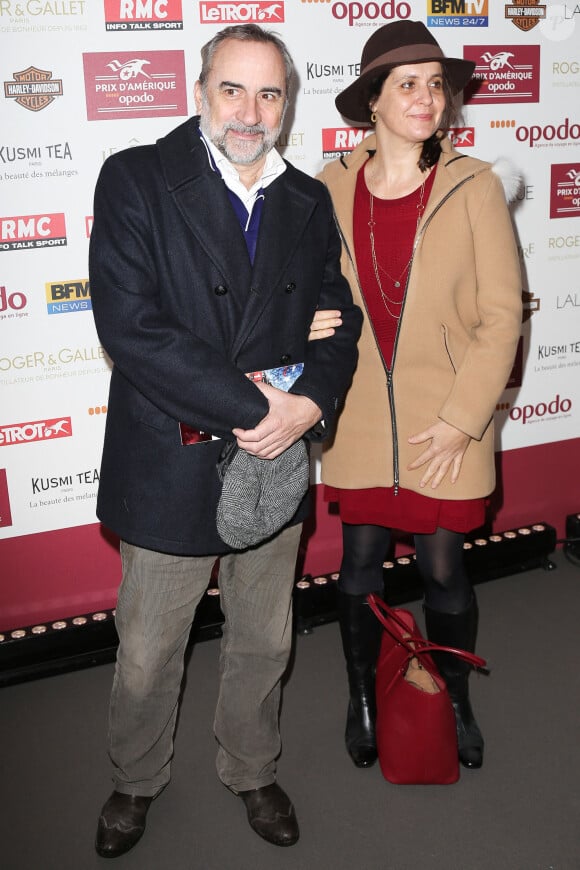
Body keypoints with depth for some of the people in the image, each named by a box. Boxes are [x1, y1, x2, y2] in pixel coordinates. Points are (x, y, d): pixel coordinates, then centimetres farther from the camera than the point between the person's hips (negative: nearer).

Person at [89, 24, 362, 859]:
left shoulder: (308, 201, 6)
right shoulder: (135, 179, -9)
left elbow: (337, 320, 6)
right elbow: (129, 325, -20)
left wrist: (311, 402, -16)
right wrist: (248, 404, -23)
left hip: (276, 462, 4)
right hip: (171, 467, -4)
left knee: (264, 644, 21)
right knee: (147, 655, 15)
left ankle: (252, 771, 47)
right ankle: (137, 782, 44)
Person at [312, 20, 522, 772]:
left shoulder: (474, 187, -7)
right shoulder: (330, 191, 0)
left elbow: (501, 313, -7)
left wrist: (463, 419, -11)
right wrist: (305, 322, -10)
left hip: (447, 425, -2)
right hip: (360, 421, 2)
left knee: (443, 571, 8)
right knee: (359, 565, 12)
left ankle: (455, 702, 35)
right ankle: (362, 697, 37)